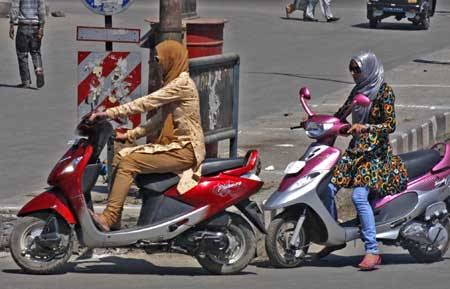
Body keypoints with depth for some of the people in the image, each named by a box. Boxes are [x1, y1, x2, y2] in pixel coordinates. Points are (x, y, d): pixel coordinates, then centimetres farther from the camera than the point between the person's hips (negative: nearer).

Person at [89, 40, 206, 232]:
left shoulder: (182, 84, -13)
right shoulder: (174, 83, 19)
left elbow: (146, 103, -19)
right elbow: (159, 121, 20)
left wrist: (109, 113, -20)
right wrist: (129, 135, 10)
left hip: (184, 150, -10)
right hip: (173, 145, 10)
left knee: (130, 162, -21)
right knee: (119, 157, -1)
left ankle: (109, 218, -24)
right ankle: (114, 222, -5)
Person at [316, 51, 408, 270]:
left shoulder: (384, 92, -8)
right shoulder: (358, 90, 14)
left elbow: (390, 125, -15)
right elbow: (340, 115, 21)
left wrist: (365, 127, -29)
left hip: (376, 151, -7)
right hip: (356, 149, 7)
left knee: (359, 195, -25)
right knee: (328, 187, -8)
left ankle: (372, 251, -25)